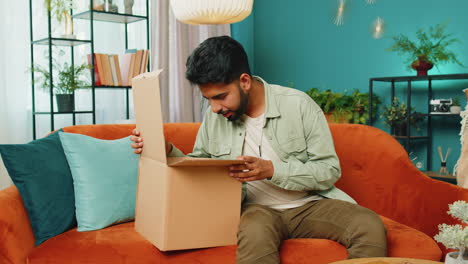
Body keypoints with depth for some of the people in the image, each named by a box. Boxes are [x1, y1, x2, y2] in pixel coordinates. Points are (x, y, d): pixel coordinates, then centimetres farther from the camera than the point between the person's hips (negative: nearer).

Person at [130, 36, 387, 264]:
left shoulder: (298, 104, -8)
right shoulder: (214, 117, 2)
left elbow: (330, 170, -8)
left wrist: (272, 169, -21)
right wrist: (167, 150, -7)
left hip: (310, 203, 0)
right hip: (257, 208, 1)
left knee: (370, 225, -27)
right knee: (255, 230, -37)